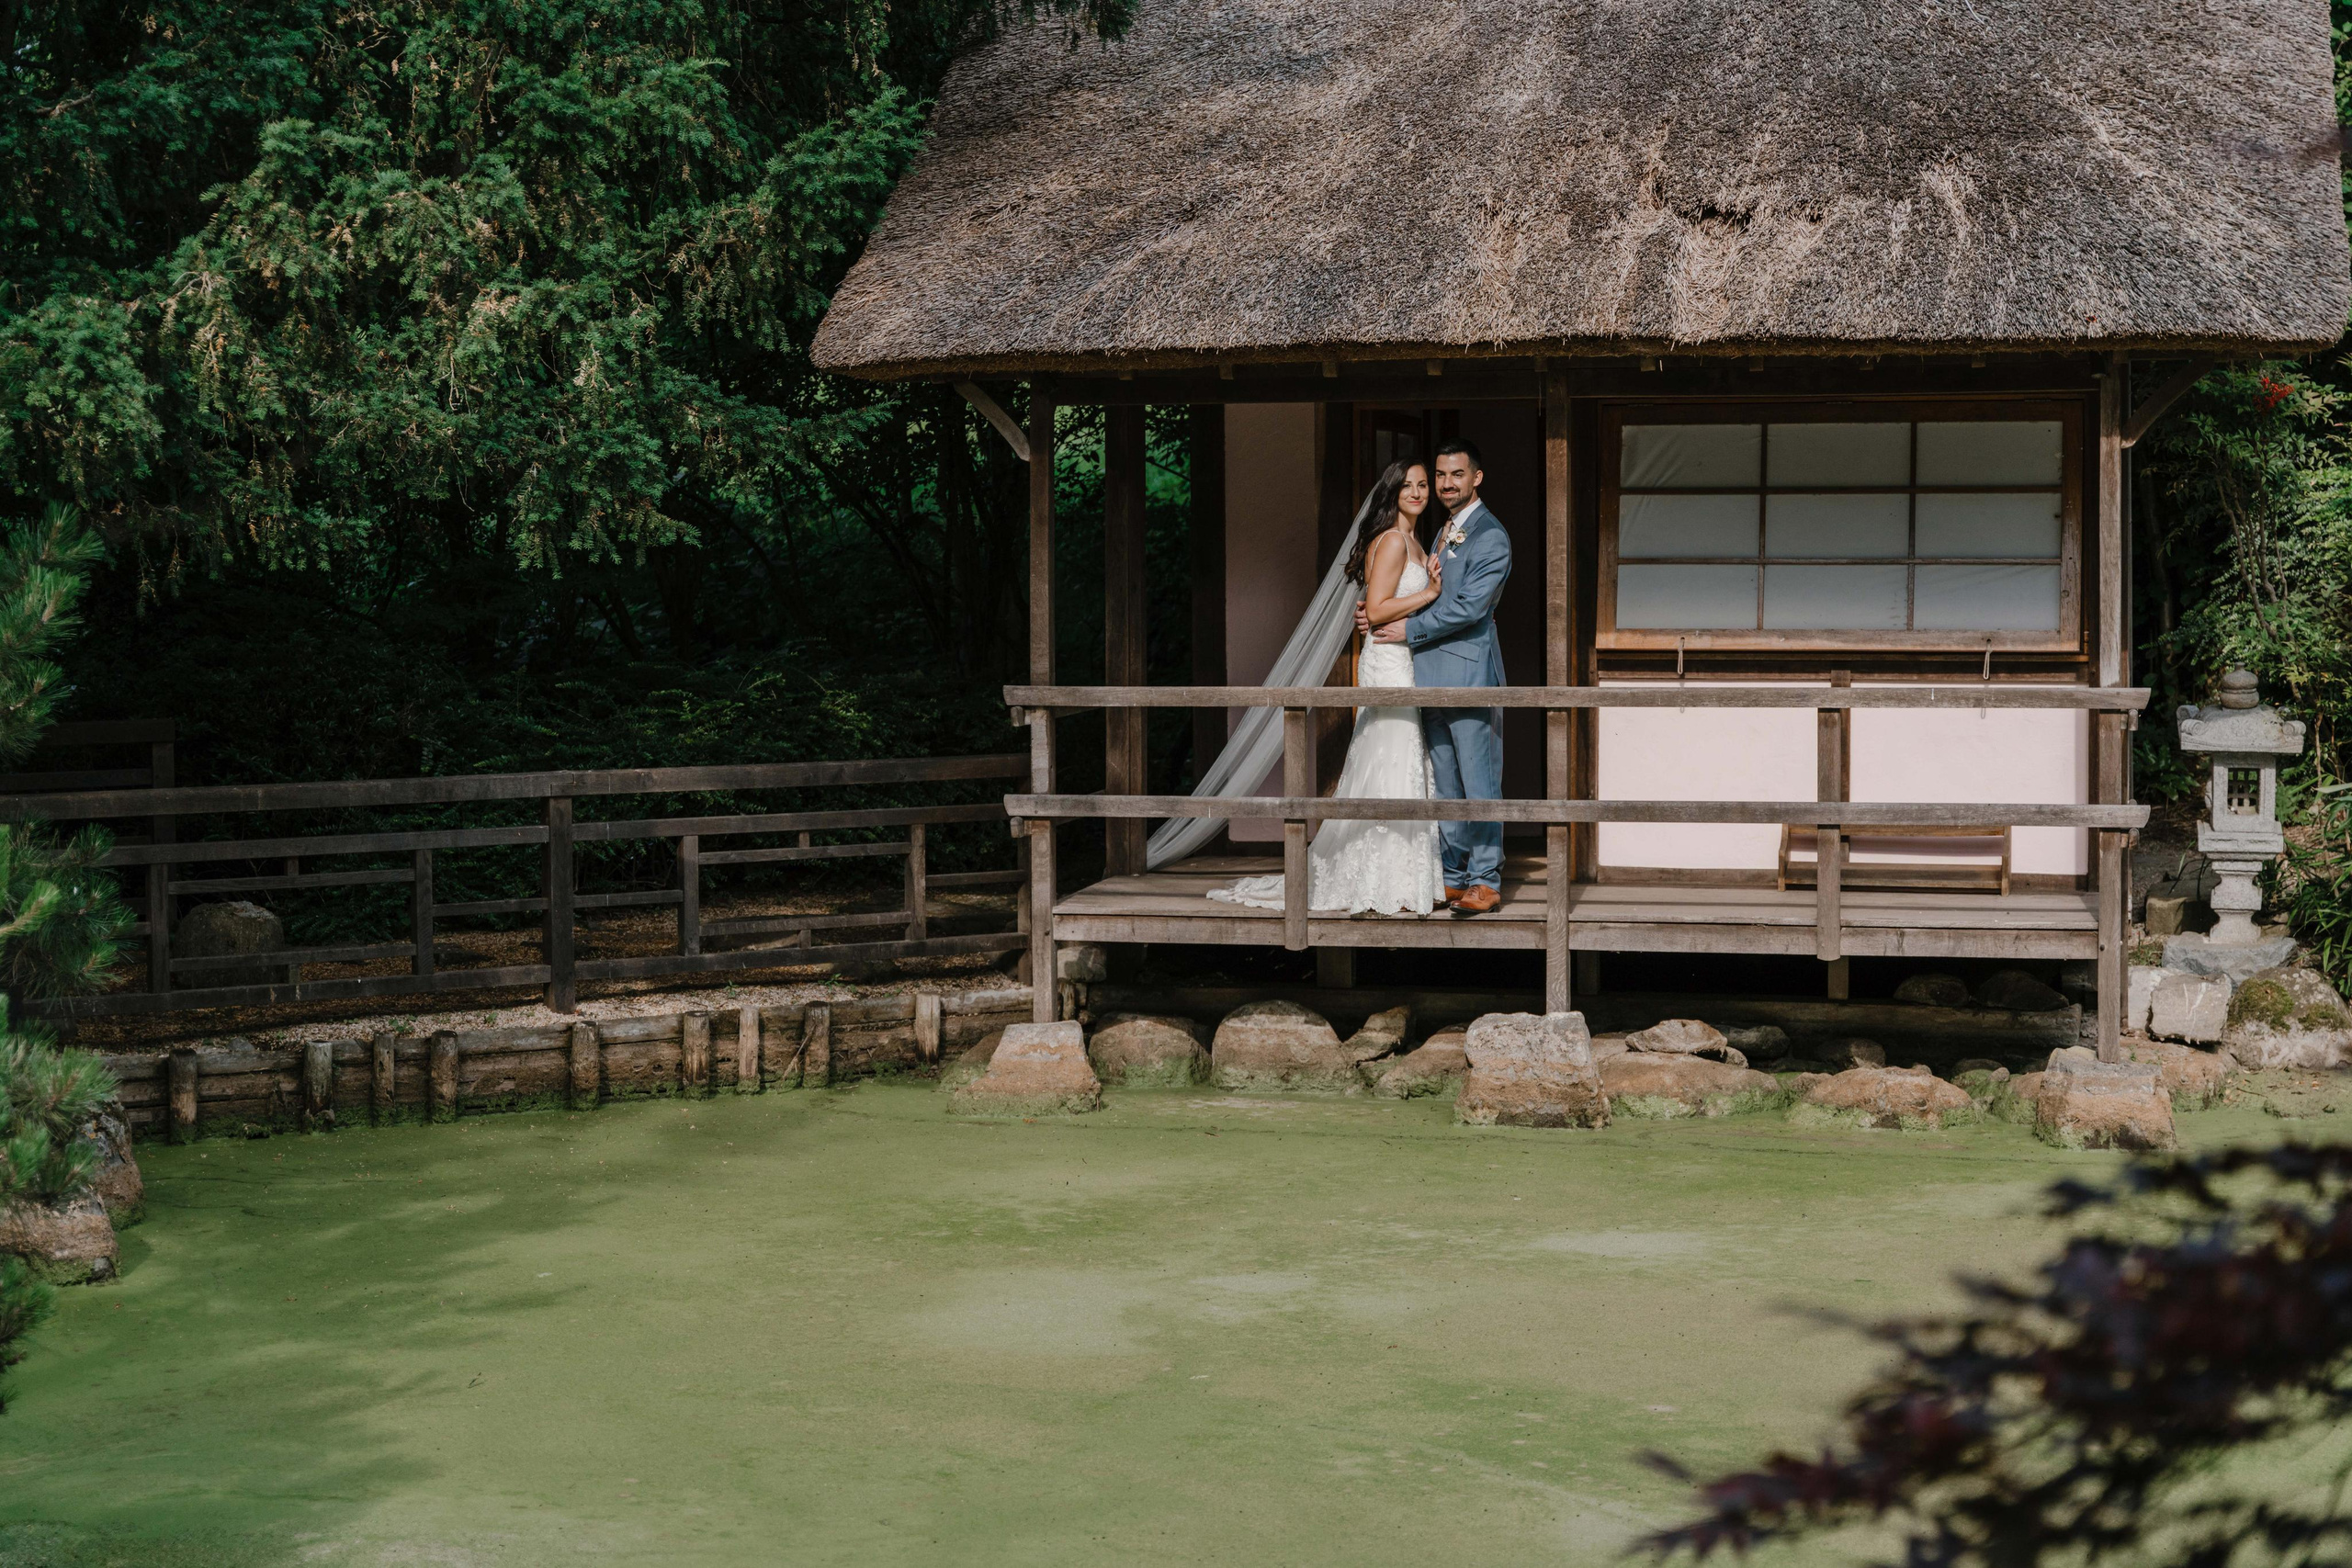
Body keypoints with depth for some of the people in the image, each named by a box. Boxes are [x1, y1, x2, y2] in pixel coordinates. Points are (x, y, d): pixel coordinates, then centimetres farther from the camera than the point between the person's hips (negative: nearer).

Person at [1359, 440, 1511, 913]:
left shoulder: (1490, 537, -8)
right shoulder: (1444, 535, 20)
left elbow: (1469, 607, -17)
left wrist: (1408, 630, -11)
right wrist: (1378, 615, 7)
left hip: (1469, 675, -9)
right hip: (1433, 676, 9)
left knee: (1479, 784, -4)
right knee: (1447, 788, 11)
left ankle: (1485, 881, 0)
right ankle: (1453, 878, 17)